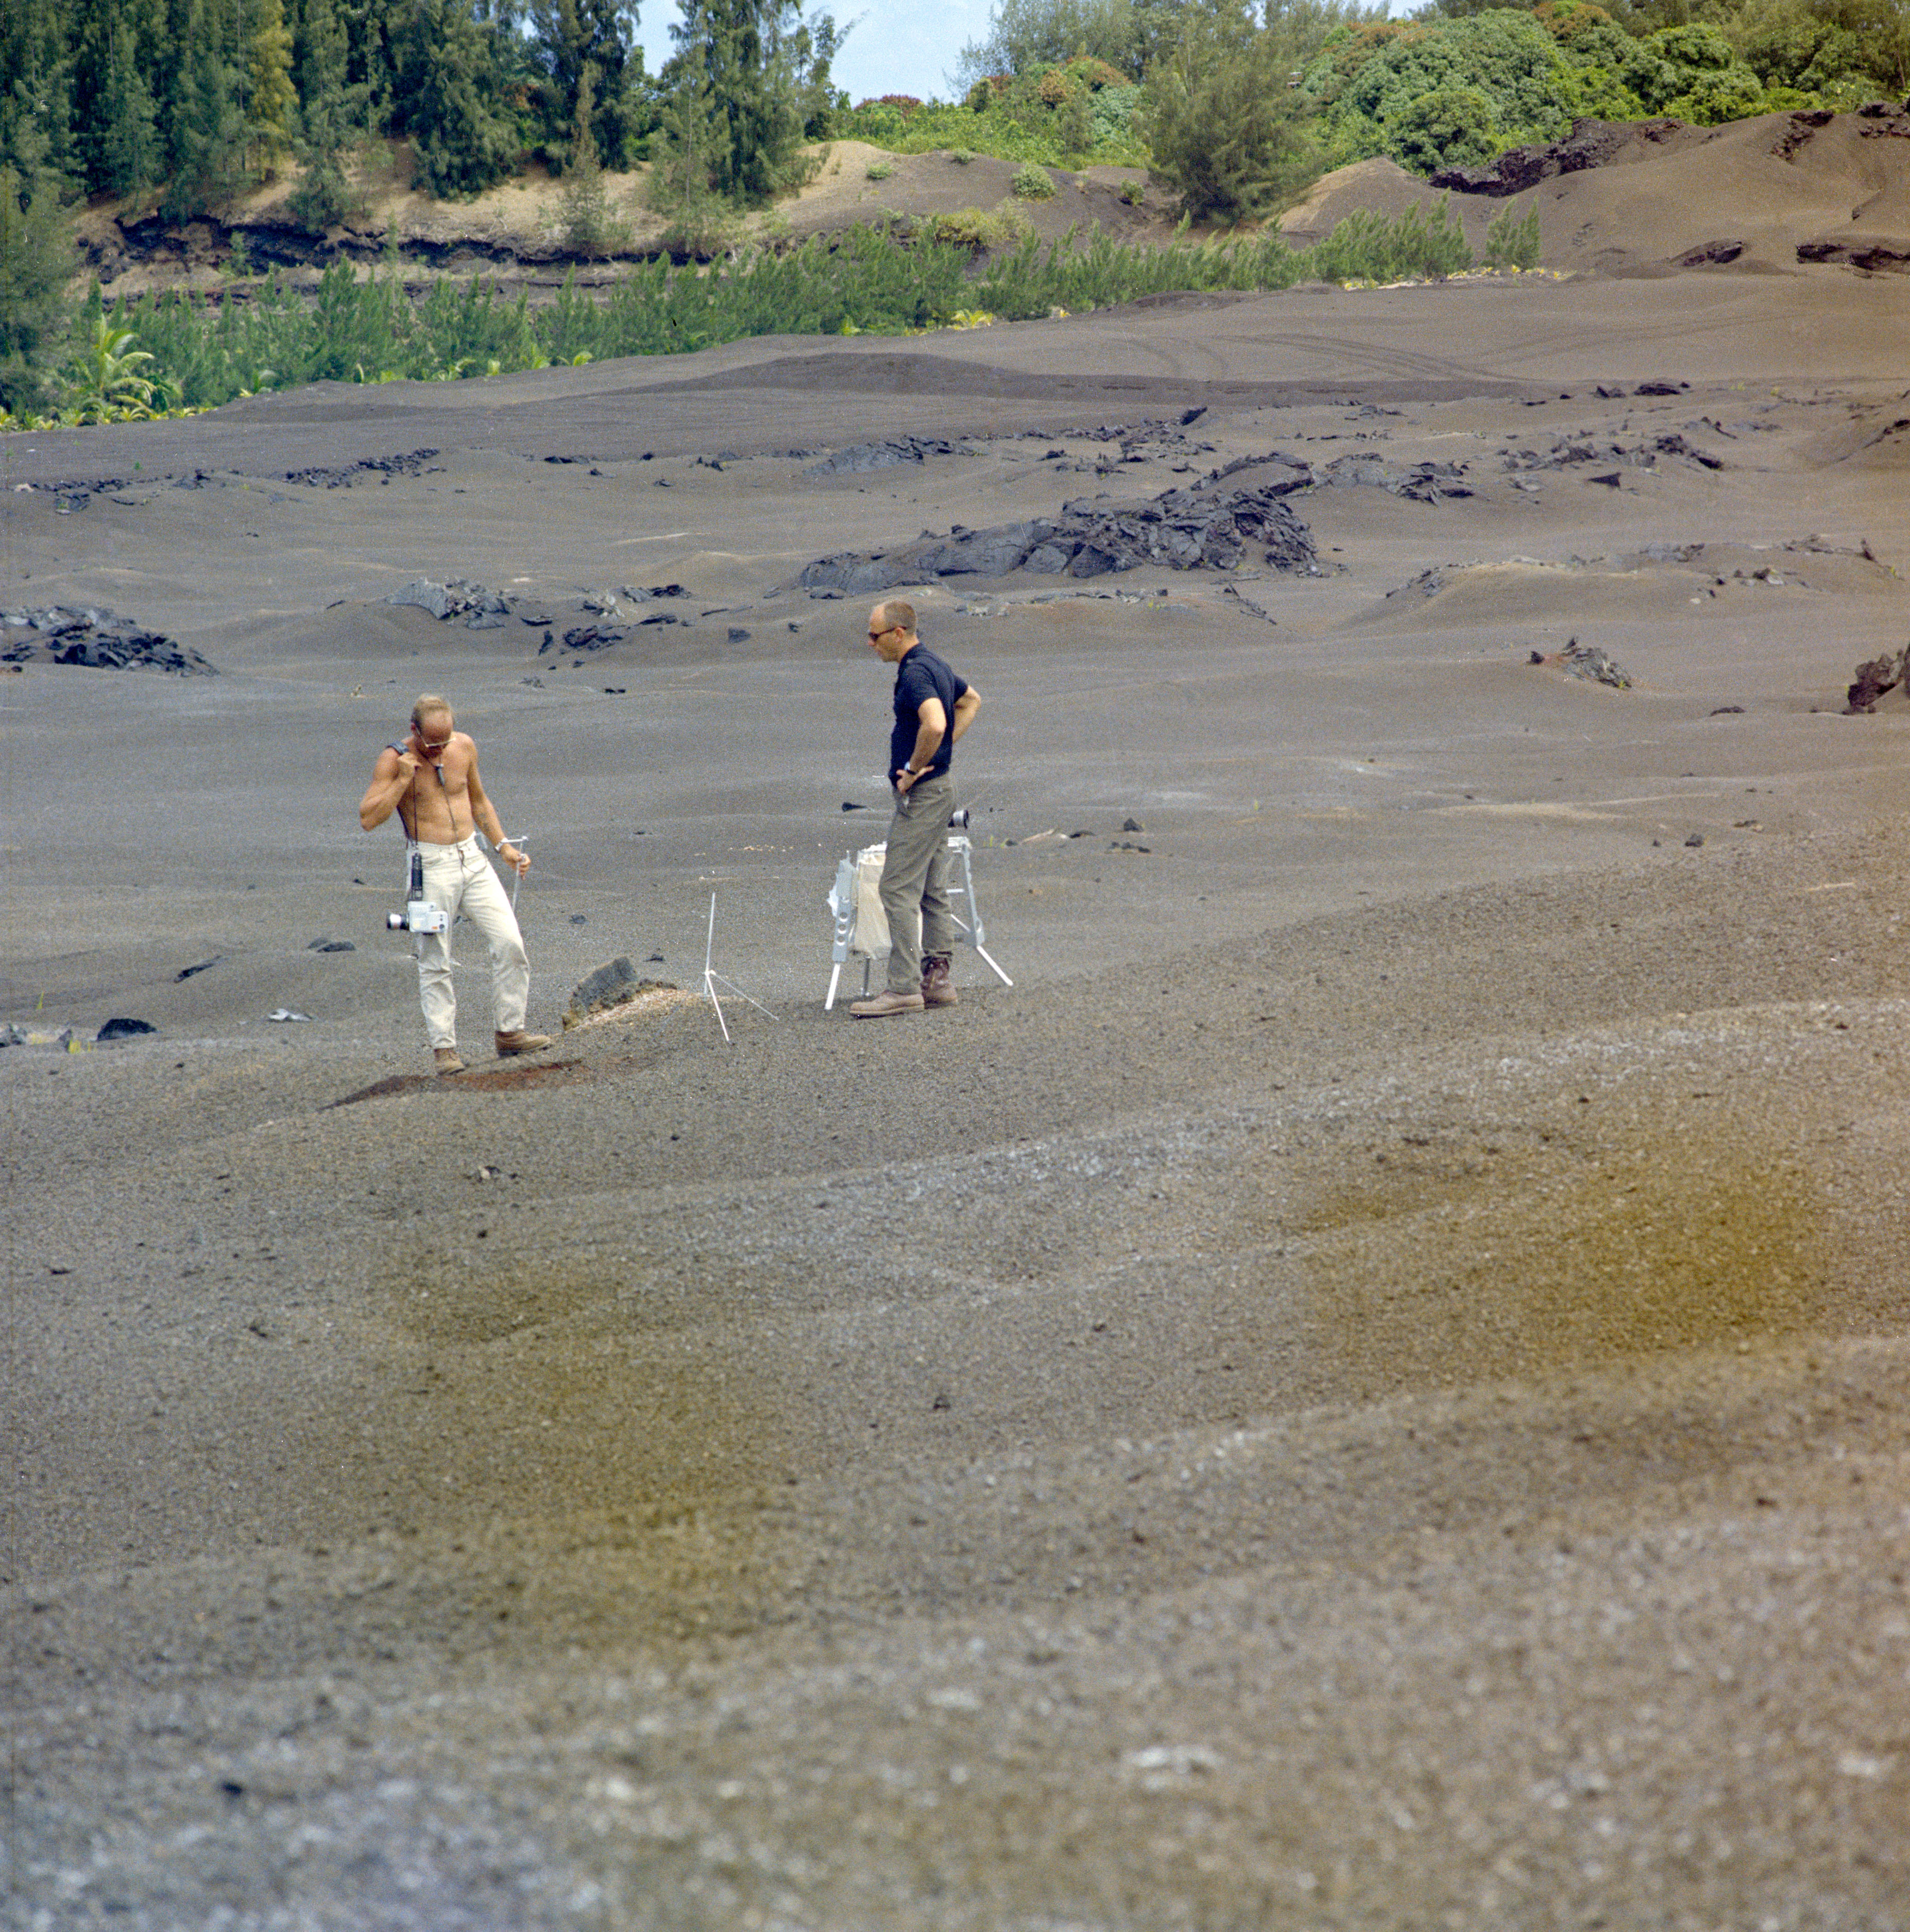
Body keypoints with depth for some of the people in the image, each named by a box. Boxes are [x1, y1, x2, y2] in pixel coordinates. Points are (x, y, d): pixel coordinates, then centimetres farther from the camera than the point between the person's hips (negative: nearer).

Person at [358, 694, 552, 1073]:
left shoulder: (464, 747, 6)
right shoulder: (394, 760, -8)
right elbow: (368, 819, -14)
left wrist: (503, 845, 15)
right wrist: (403, 779, -20)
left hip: (472, 858, 4)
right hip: (431, 866, -4)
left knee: (510, 942, -4)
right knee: (435, 961, -3)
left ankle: (510, 1032, 7)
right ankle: (444, 1047, 5)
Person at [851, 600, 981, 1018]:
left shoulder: (915, 673, -19)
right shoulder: (935, 665, 13)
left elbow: (935, 724, -36)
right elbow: (972, 700, 31)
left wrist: (913, 769, -22)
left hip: (921, 795, -10)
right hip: (940, 787, 10)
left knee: (899, 890, -10)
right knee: (932, 891, 12)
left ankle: (904, 987, -12)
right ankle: (936, 980, 15)